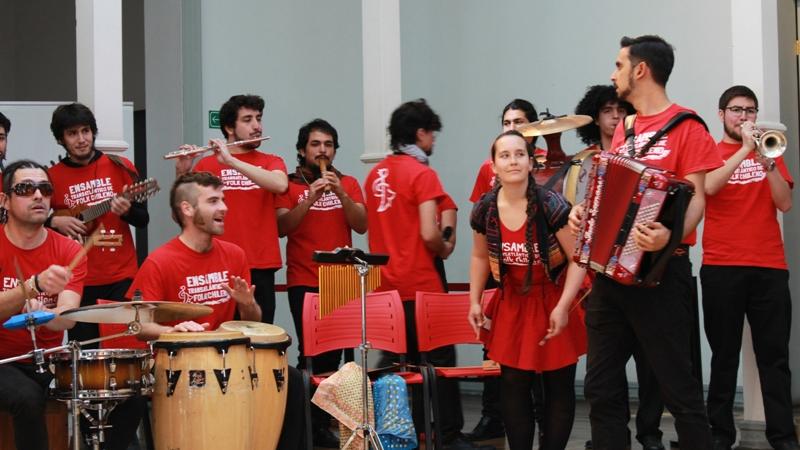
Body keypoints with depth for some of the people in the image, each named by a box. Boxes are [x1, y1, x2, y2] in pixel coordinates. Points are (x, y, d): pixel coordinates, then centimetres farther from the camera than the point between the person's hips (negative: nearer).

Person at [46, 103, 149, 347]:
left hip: (121, 277, 0)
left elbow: (143, 219, 5)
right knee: (84, 351, 0)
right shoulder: (52, 178, 1)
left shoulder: (119, 167, 3)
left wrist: (127, 211, -15)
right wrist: (56, 222, -10)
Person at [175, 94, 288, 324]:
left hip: (260, 269, 1)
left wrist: (231, 161, -19)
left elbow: (280, 184, -13)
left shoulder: (271, 162, 10)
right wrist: (181, 173, -15)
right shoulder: (206, 165, 8)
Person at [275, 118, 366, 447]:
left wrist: (340, 193, -15)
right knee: (311, 354, -10)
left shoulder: (348, 184, 10)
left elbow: (361, 226, -2)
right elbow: (282, 228, -11)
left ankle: (322, 423, 13)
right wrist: (310, 197, -21)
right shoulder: (290, 185, 3)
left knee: (332, 354, 3)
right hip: (304, 283, -3)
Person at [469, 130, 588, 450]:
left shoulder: (551, 205, -21)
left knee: (559, 387, 4)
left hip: (553, 302, -3)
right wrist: (474, 301, 4)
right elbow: (480, 256, 11)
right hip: (512, 305, 3)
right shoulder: (484, 209, -8)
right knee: (513, 385, 6)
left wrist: (562, 306, -22)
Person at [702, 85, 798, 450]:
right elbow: (708, 187, -15)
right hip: (721, 266, -2)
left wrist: (766, 160, -9)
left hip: (769, 266, 2)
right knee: (724, 355, 1)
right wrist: (744, 149, -15)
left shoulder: (768, 152, 15)